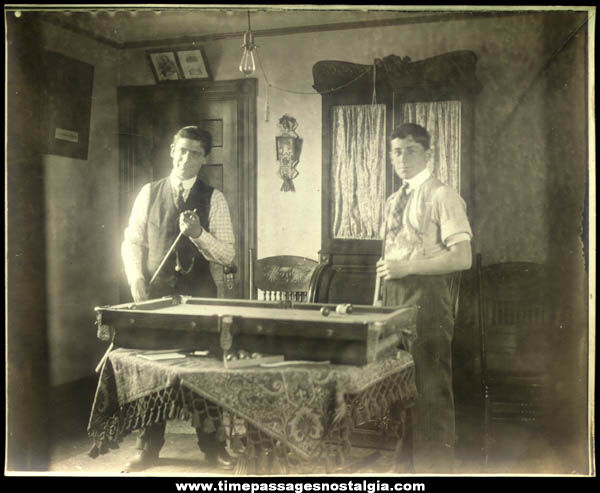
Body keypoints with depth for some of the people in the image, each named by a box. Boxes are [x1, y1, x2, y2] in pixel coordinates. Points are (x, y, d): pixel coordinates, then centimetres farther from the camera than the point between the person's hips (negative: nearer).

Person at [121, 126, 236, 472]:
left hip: (199, 294, -1)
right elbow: (133, 241, 9)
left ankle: (211, 442, 18)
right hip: (155, 292, 1)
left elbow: (227, 254, -5)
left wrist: (198, 233, -21)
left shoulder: (214, 198, 1)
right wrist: (137, 279, -6)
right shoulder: (149, 193, 7)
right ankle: (149, 446, 19)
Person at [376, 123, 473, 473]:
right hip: (395, 299, 8)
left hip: (427, 298, -7)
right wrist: (379, 298, 12)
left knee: (430, 385, -2)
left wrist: (408, 267, -17)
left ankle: (436, 466, 11)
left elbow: (462, 258, -15)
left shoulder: (442, 196, -8)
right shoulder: (394, 201, 15)